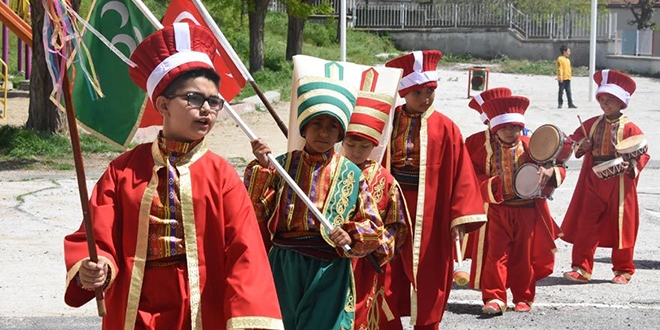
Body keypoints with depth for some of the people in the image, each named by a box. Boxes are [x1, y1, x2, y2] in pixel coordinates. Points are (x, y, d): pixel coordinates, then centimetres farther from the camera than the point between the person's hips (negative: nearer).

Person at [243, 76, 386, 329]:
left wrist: (351, 236, -18)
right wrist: (260, 169, -12)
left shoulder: (351, 174, 0)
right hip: (284, 268, 2)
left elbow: (373, 226, 1)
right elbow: (256, 211, -4)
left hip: (329, 272, -2)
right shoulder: (282, 165, 3)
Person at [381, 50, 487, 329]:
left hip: (430, 217, -2)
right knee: (388, 278, 8)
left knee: (428, 279, 6)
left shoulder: (445, 128, -3)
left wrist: (460, 218, -11)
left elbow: (461, 173, -6)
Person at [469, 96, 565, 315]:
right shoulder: (486, 151, 0)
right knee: (495, 254, -4)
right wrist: (491, 185, -15)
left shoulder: (531, 147, 0)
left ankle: (523, 297, 20)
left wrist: (549, 171, -23)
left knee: (524, 256, 8)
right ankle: (494, 297, 0)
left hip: (527, 212, 0)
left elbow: (559, 168, 1)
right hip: (497, 211, 0)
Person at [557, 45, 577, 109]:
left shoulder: (568, 60, 17)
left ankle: (570, 104, 4)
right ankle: (560, 104, 7)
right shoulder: (560, 59, -9)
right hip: (562, 79, -7)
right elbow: (559, 68, -15)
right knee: (561, 92, 1)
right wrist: (560, 77, -20)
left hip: (568, 78, 7)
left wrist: (570, 76, 20)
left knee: (569, 92, 5)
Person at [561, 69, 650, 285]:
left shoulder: (629, 128, -7)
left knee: (621, 226, 5)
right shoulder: (592, 124, 6)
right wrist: (581, 146, -5)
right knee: (585, 224, 2)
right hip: (593, 183, 4)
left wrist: (633, 166, -23)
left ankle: (623, 270, 19)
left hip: (619, 184, -4)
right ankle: (581, 268, 9)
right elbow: (575, 140, 16)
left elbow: (643, 154, -6)